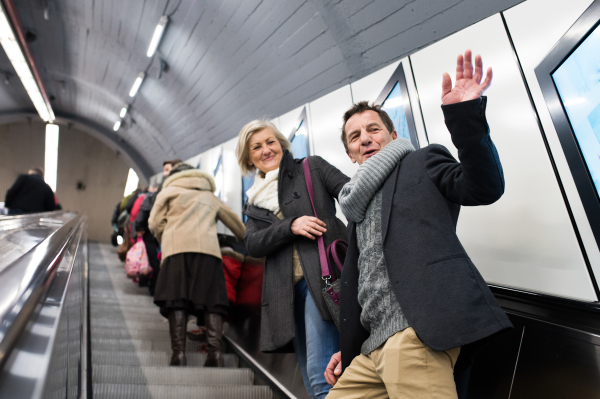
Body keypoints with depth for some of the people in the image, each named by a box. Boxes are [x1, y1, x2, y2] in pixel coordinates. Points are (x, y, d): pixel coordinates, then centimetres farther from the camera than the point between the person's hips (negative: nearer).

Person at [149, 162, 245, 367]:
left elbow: (155, 223, 12)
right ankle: (215, 349, -17)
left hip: (176, 248, -1)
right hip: (208, 248, 2)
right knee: (212, 300, -5)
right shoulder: (210, 197, 30)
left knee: (176, 300, -6)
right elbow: (235, 222, 31)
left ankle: (179, 351, -14)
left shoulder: (168, 191, 23)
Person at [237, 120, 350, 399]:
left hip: (324, 275, -5)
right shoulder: (254, 202, 20)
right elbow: (253, 245, 5)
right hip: (287, 290, 5)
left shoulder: (312, 167, 9)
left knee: (320, 375, -12)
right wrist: (291, 226, -11)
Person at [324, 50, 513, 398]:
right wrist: (348, 348, 22)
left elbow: (485, 188, -10)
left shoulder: (423, 162, 9)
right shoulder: (360, 205, 24)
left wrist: (464, 114, -23)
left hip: (417, 333, -7)